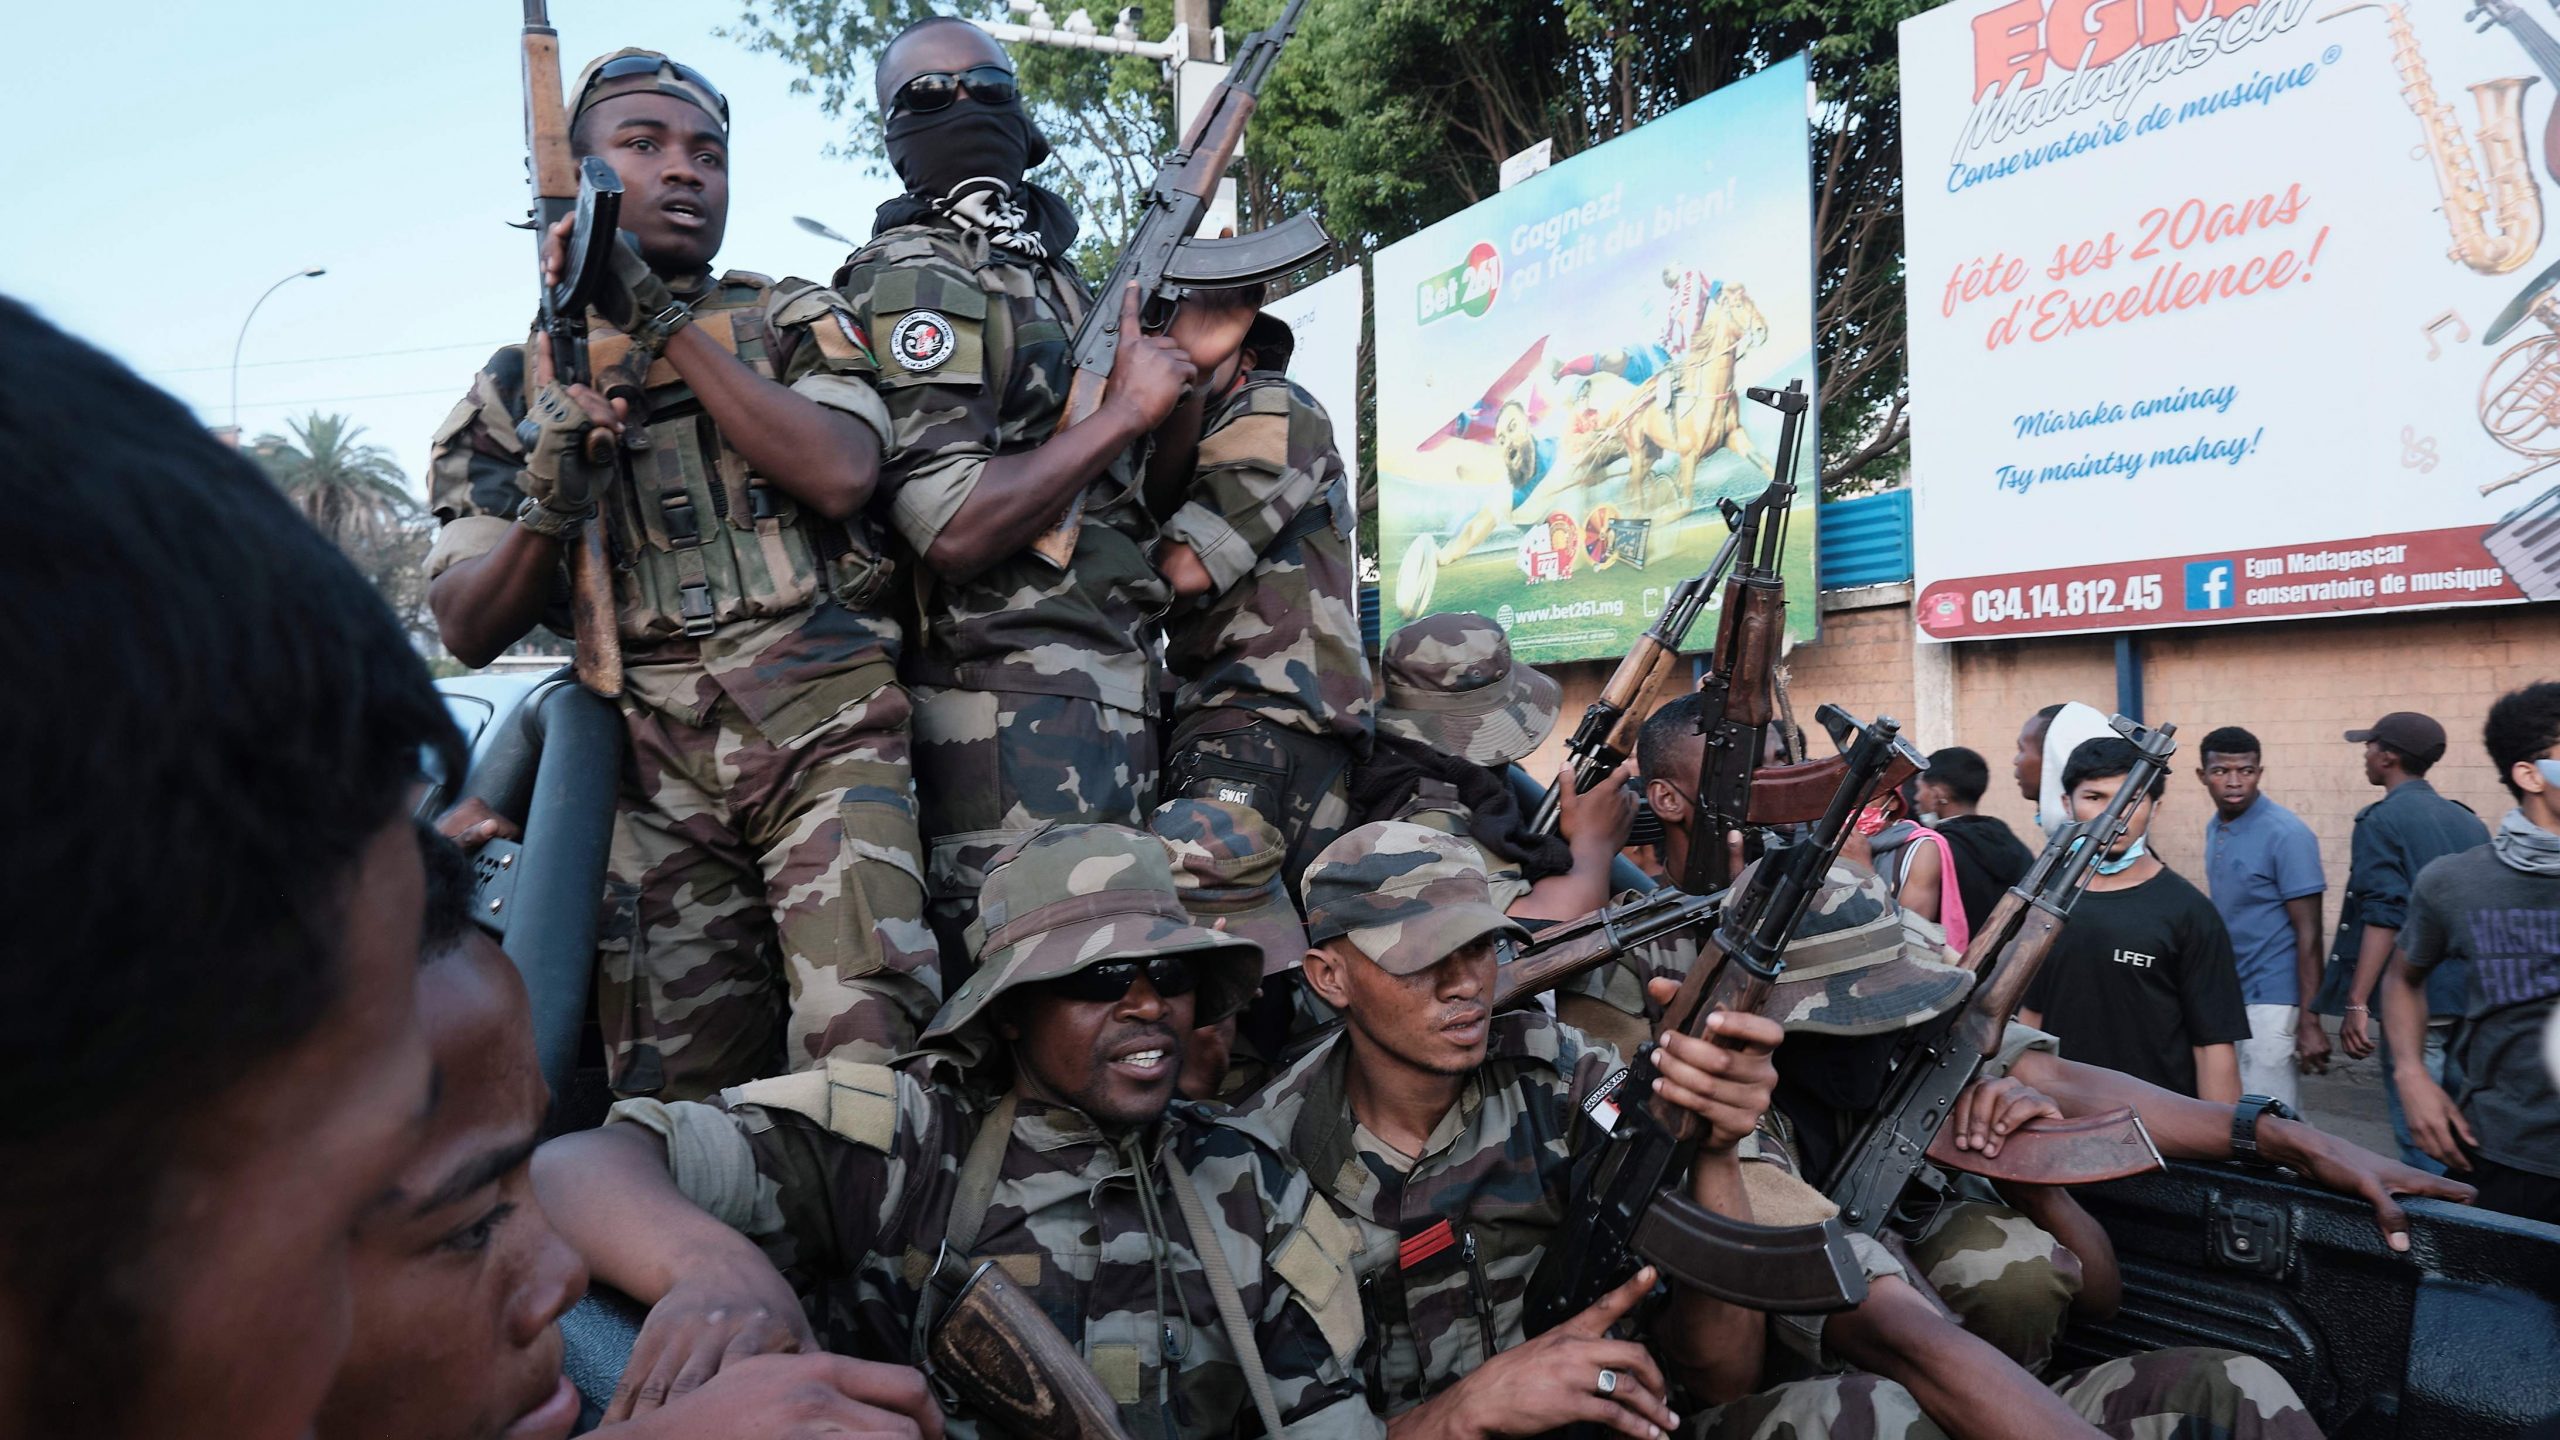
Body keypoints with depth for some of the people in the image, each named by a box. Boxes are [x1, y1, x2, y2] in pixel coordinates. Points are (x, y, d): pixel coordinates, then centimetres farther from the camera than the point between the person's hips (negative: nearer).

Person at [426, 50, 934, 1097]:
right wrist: (550, 510, -10)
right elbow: (469, 632, 10)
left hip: (826, 727, -2)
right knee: (675, 1080, 1)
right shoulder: (516, 392, 16)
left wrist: (668, 326, -5)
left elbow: (839, 474, -9)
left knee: (862, 1045, -17)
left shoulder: (795, 322, 13)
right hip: (655, 763, 2)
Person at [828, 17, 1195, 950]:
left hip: (1107, 686, 9)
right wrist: (1126, 410, -13)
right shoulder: (911, 279, -9)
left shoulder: (1054, 272, 18)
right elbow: (953, 528, -21)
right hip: (1021, 707, -9)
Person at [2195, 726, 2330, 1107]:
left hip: (2272, 1000, -7)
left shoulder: (2286, 834, -14)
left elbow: (2308, 932, -15)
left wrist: (2309, 1021, -19)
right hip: (2230, 996, 7)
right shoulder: (2214, 829, 8)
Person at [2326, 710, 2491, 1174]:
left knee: (2419, 1133, -4)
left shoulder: (2381, 820, -8)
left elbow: (2384, 917, -17)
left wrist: (2356, 1005, -17)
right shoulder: (2468, 821, 13)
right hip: (2472, 997, 7)